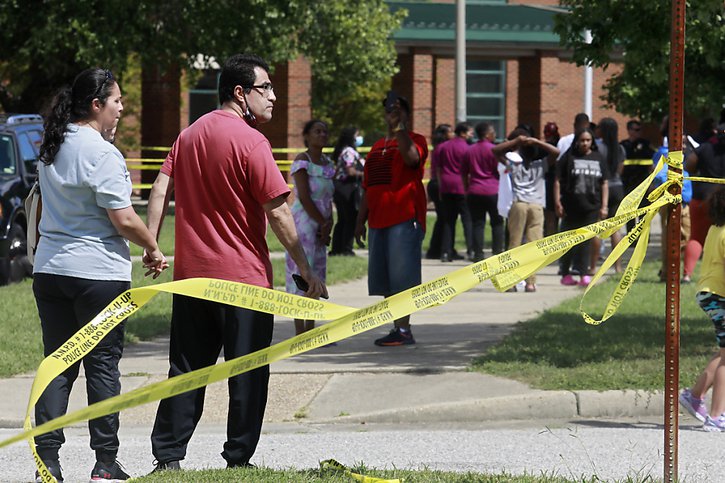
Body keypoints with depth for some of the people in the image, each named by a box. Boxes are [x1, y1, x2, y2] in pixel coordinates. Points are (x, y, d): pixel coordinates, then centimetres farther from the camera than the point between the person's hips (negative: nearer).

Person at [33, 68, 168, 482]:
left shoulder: (51, 149, 9)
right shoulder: (101, 154, -15)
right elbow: (124, 220, -16)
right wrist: (154, 250, 0)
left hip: (49, 271, 7)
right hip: (98, 273, -7)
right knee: (103, 365, 1)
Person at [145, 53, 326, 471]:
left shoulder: (190, 135, 11)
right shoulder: (250, 142, -12)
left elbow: (161, 191, 7)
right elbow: (278, 212, -14)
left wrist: (151, 245, 9)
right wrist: (306, 270, -10)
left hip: (191, 275, 6)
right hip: (243, 278, -6)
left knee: (186, 369, 10)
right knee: (248, 374, 3)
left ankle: (168, 456, 8)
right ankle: (239, 459, 4)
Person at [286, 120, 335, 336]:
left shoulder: (327, 163, 14)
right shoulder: (302, 161, -10)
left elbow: (327, 199, 13)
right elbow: (304, 197, -15)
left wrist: (328, 225, -2)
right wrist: (323, 223, -11)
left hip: (319, 226, 8)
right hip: (303, 222, -8)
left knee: (316, 276, 9)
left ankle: (310, 332, 14)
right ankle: (299, 333, -8)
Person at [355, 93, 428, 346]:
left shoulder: (414, 140, 0)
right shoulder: (377, 147, 22)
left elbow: (412, 157, -25)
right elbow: (368, 188, 24)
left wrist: (399, 127, -25)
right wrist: (361, 220, 20)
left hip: (405, 219, -8)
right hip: (379, 220, 8)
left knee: (402, 277, -10)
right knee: (385, 280, 7)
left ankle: (404, 329, -9)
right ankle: (398, 328, 13)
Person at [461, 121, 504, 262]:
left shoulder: (469, 151, 9)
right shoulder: (494, 150, -7)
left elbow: (464, 174, 13)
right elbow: (500, 171, -7)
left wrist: (467, 189, 21)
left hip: (474, 192, 4)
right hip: (493, 191, -4)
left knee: (477, 223, 4)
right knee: (497, 222, 6)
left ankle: (478, 254, -1)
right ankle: (497, 252, 3)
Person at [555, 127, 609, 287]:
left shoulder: (598, 159, 10)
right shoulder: (569, 158, 1)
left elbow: (604, 184, 13)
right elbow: (558, 181, 0)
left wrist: (604, 206, 6)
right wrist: (558, 203, -8)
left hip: (591, 208, 2)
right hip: (571, 207, -2)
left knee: (586, 242, 1)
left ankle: (584, 274, 2)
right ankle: (566, 274, 11)